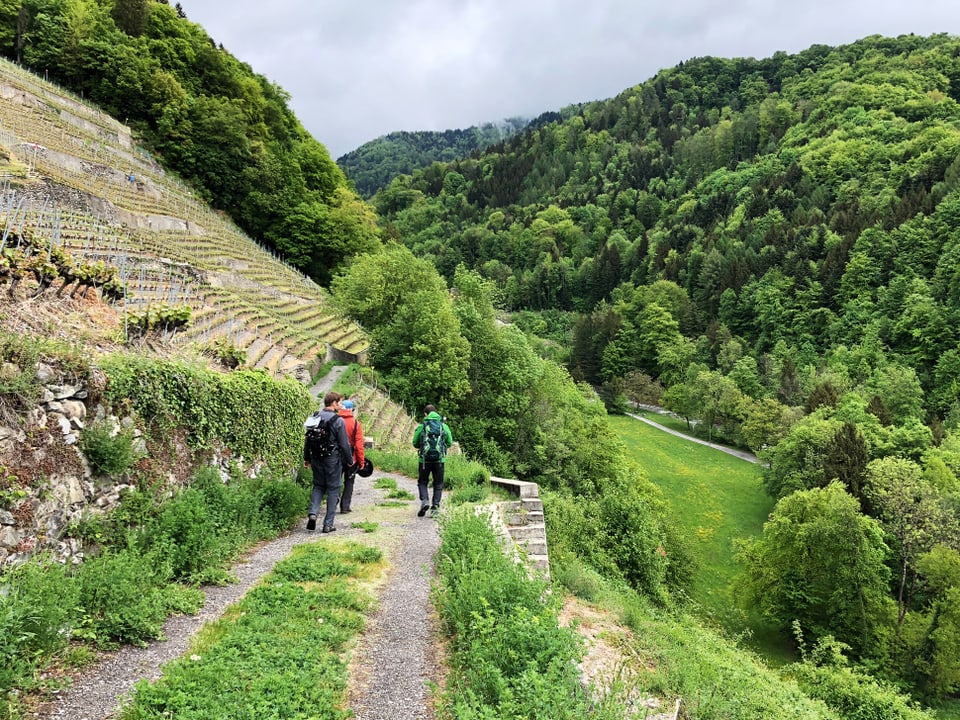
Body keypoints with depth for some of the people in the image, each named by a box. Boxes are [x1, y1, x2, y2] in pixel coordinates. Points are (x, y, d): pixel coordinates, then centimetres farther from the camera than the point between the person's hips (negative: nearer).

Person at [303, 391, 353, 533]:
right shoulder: (338, 420, -12)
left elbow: (307, 440, 11)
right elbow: (344, 443, -11)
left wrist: (307, 458, 20)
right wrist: (349, 459, 2)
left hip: (316, 459, 5)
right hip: (333, 459, -5)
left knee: (318, 486, 18)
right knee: (333, 489, 5)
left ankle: (313, 513, -4)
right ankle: (328, 524, 7)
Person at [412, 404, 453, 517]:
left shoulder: (421, 427, -1)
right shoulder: (444, 426, 4)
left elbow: (415, 443, 6)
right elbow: (450, 443, 10)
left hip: (425, 460, -1)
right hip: (440, 459, 1)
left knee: (422, 482, 13)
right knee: (438, 484, 11)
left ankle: (424, 501, -8)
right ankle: (435, 507, 6)